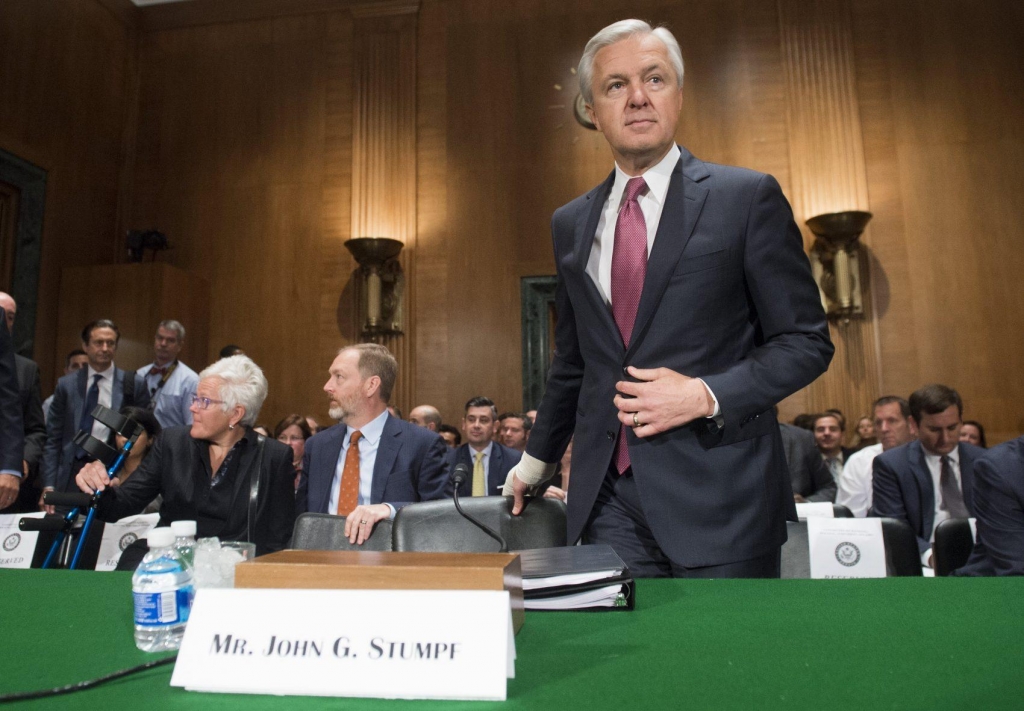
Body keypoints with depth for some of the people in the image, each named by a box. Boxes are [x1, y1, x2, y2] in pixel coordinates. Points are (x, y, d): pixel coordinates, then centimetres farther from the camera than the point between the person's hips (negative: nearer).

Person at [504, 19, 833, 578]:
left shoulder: (747, 197, -2)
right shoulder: (570, 223, 11)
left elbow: (806, 341, -1)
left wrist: (705, 395, -16)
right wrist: (536, 460, 26)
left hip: (719, 496, -3)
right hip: (608, 496, 4)